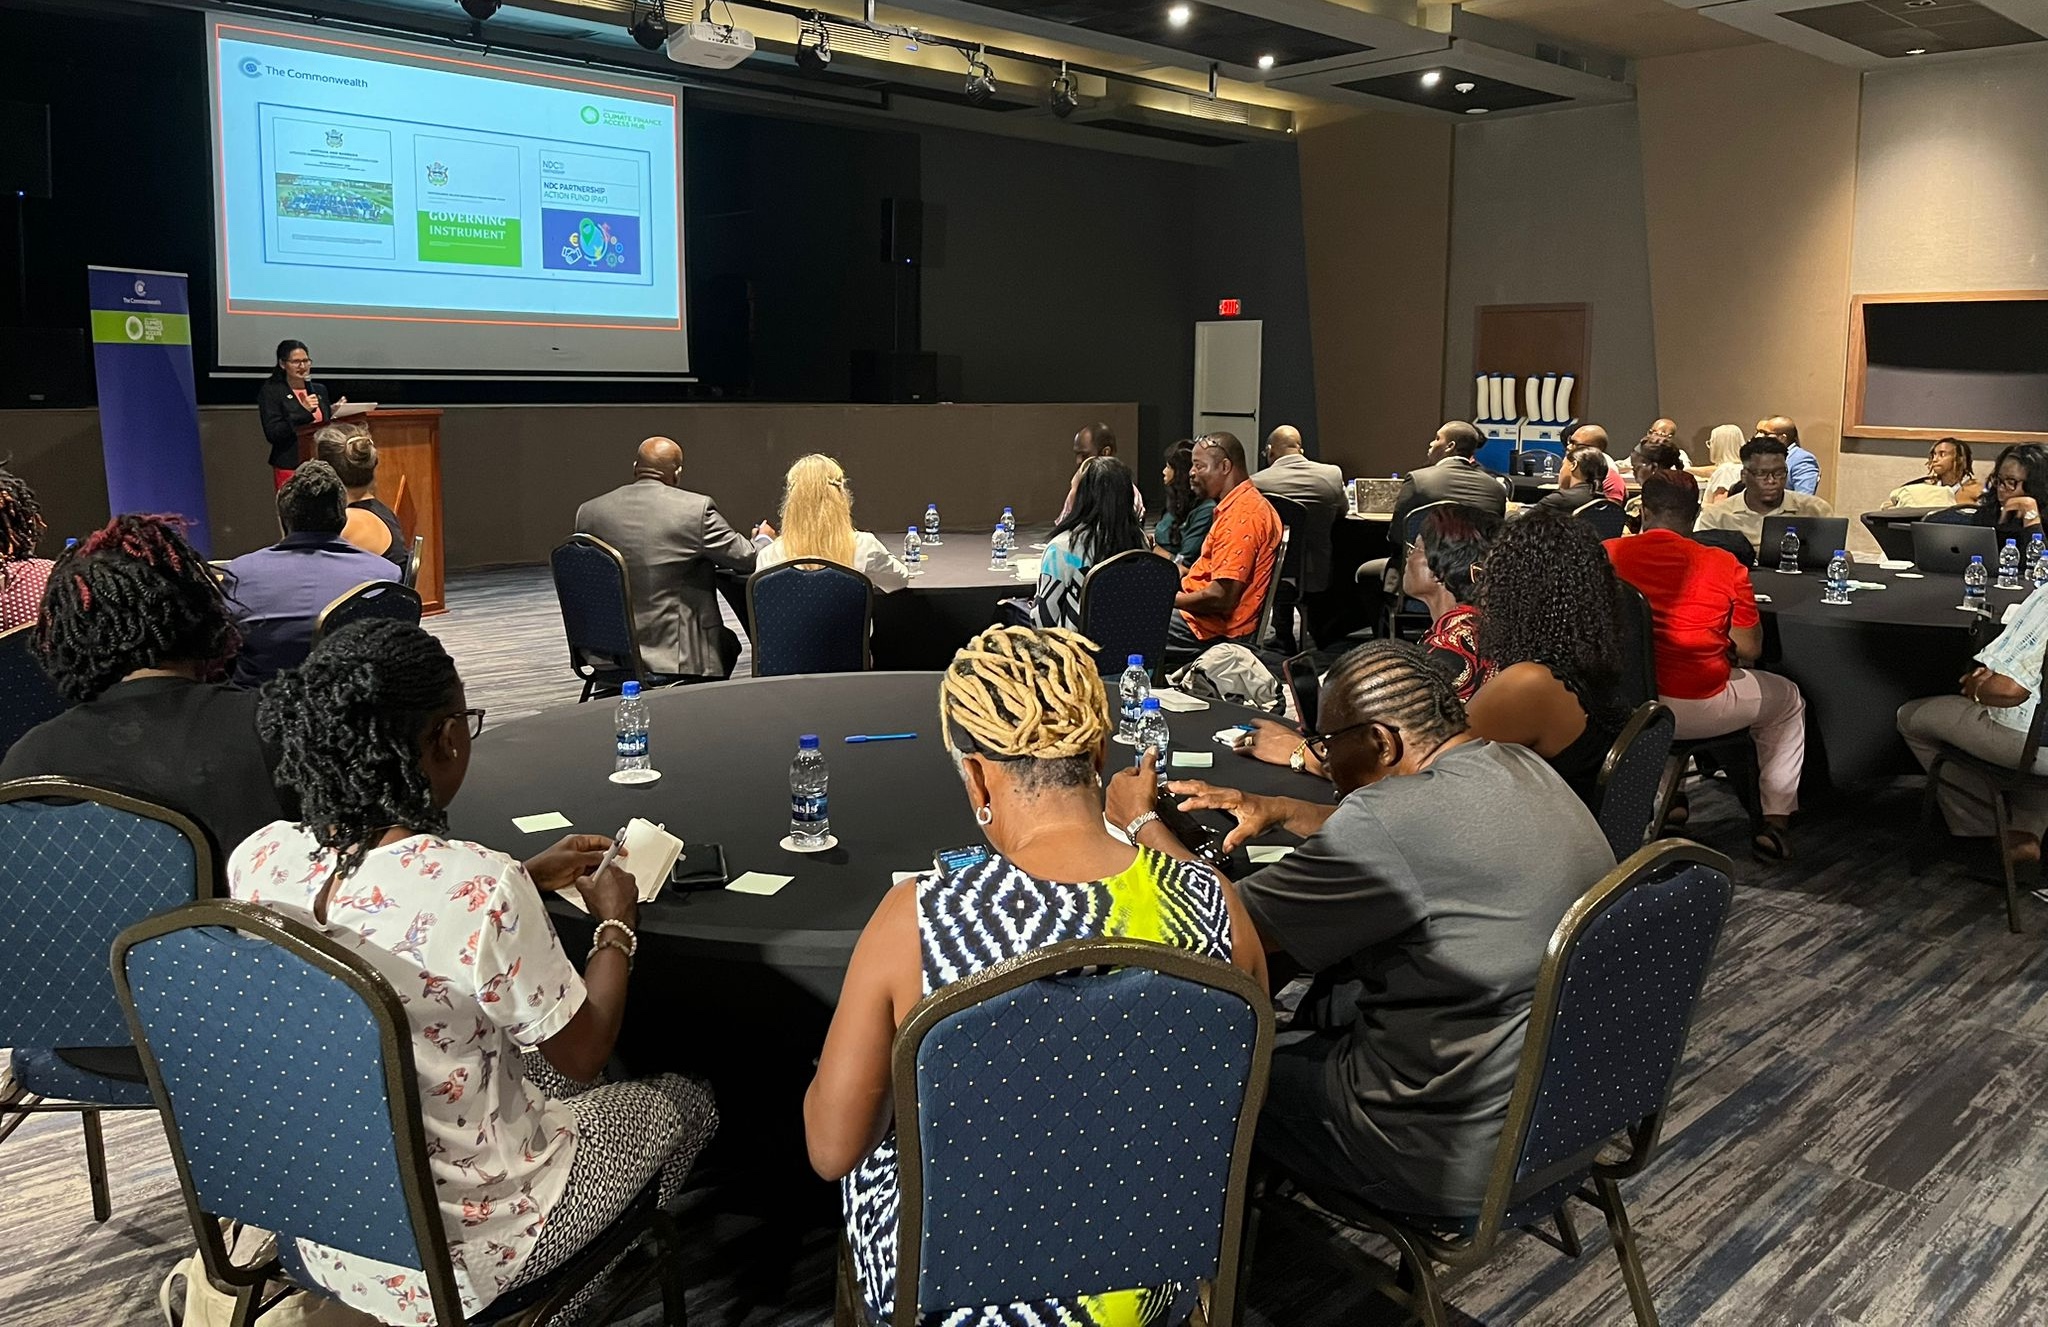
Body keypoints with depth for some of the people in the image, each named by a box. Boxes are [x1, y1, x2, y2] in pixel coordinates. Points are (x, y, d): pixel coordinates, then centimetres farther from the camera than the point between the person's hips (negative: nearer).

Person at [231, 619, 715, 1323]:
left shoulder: (256, 861, -13)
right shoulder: (478, 889, -34)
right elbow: (581, 1053, -17)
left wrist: (527, 879, 13)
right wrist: (616, 925, -1)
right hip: (454, 1258, -6)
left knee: (541, 1069, 31)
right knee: (683, 1101, 19)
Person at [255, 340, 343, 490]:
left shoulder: (320, 389, 15)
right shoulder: (271, 391, -1)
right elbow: (272, 434, -10)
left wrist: (334, 413, 1)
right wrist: (303, 411, -17)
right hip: (290, 466, -4)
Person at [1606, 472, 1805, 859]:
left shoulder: (1607, 554, -6)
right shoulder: (1725, 567, -10)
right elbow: (1749, 650, -3)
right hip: (1700, 709, -2)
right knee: (1788, 700, 27)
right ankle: (1775, 821, 24)